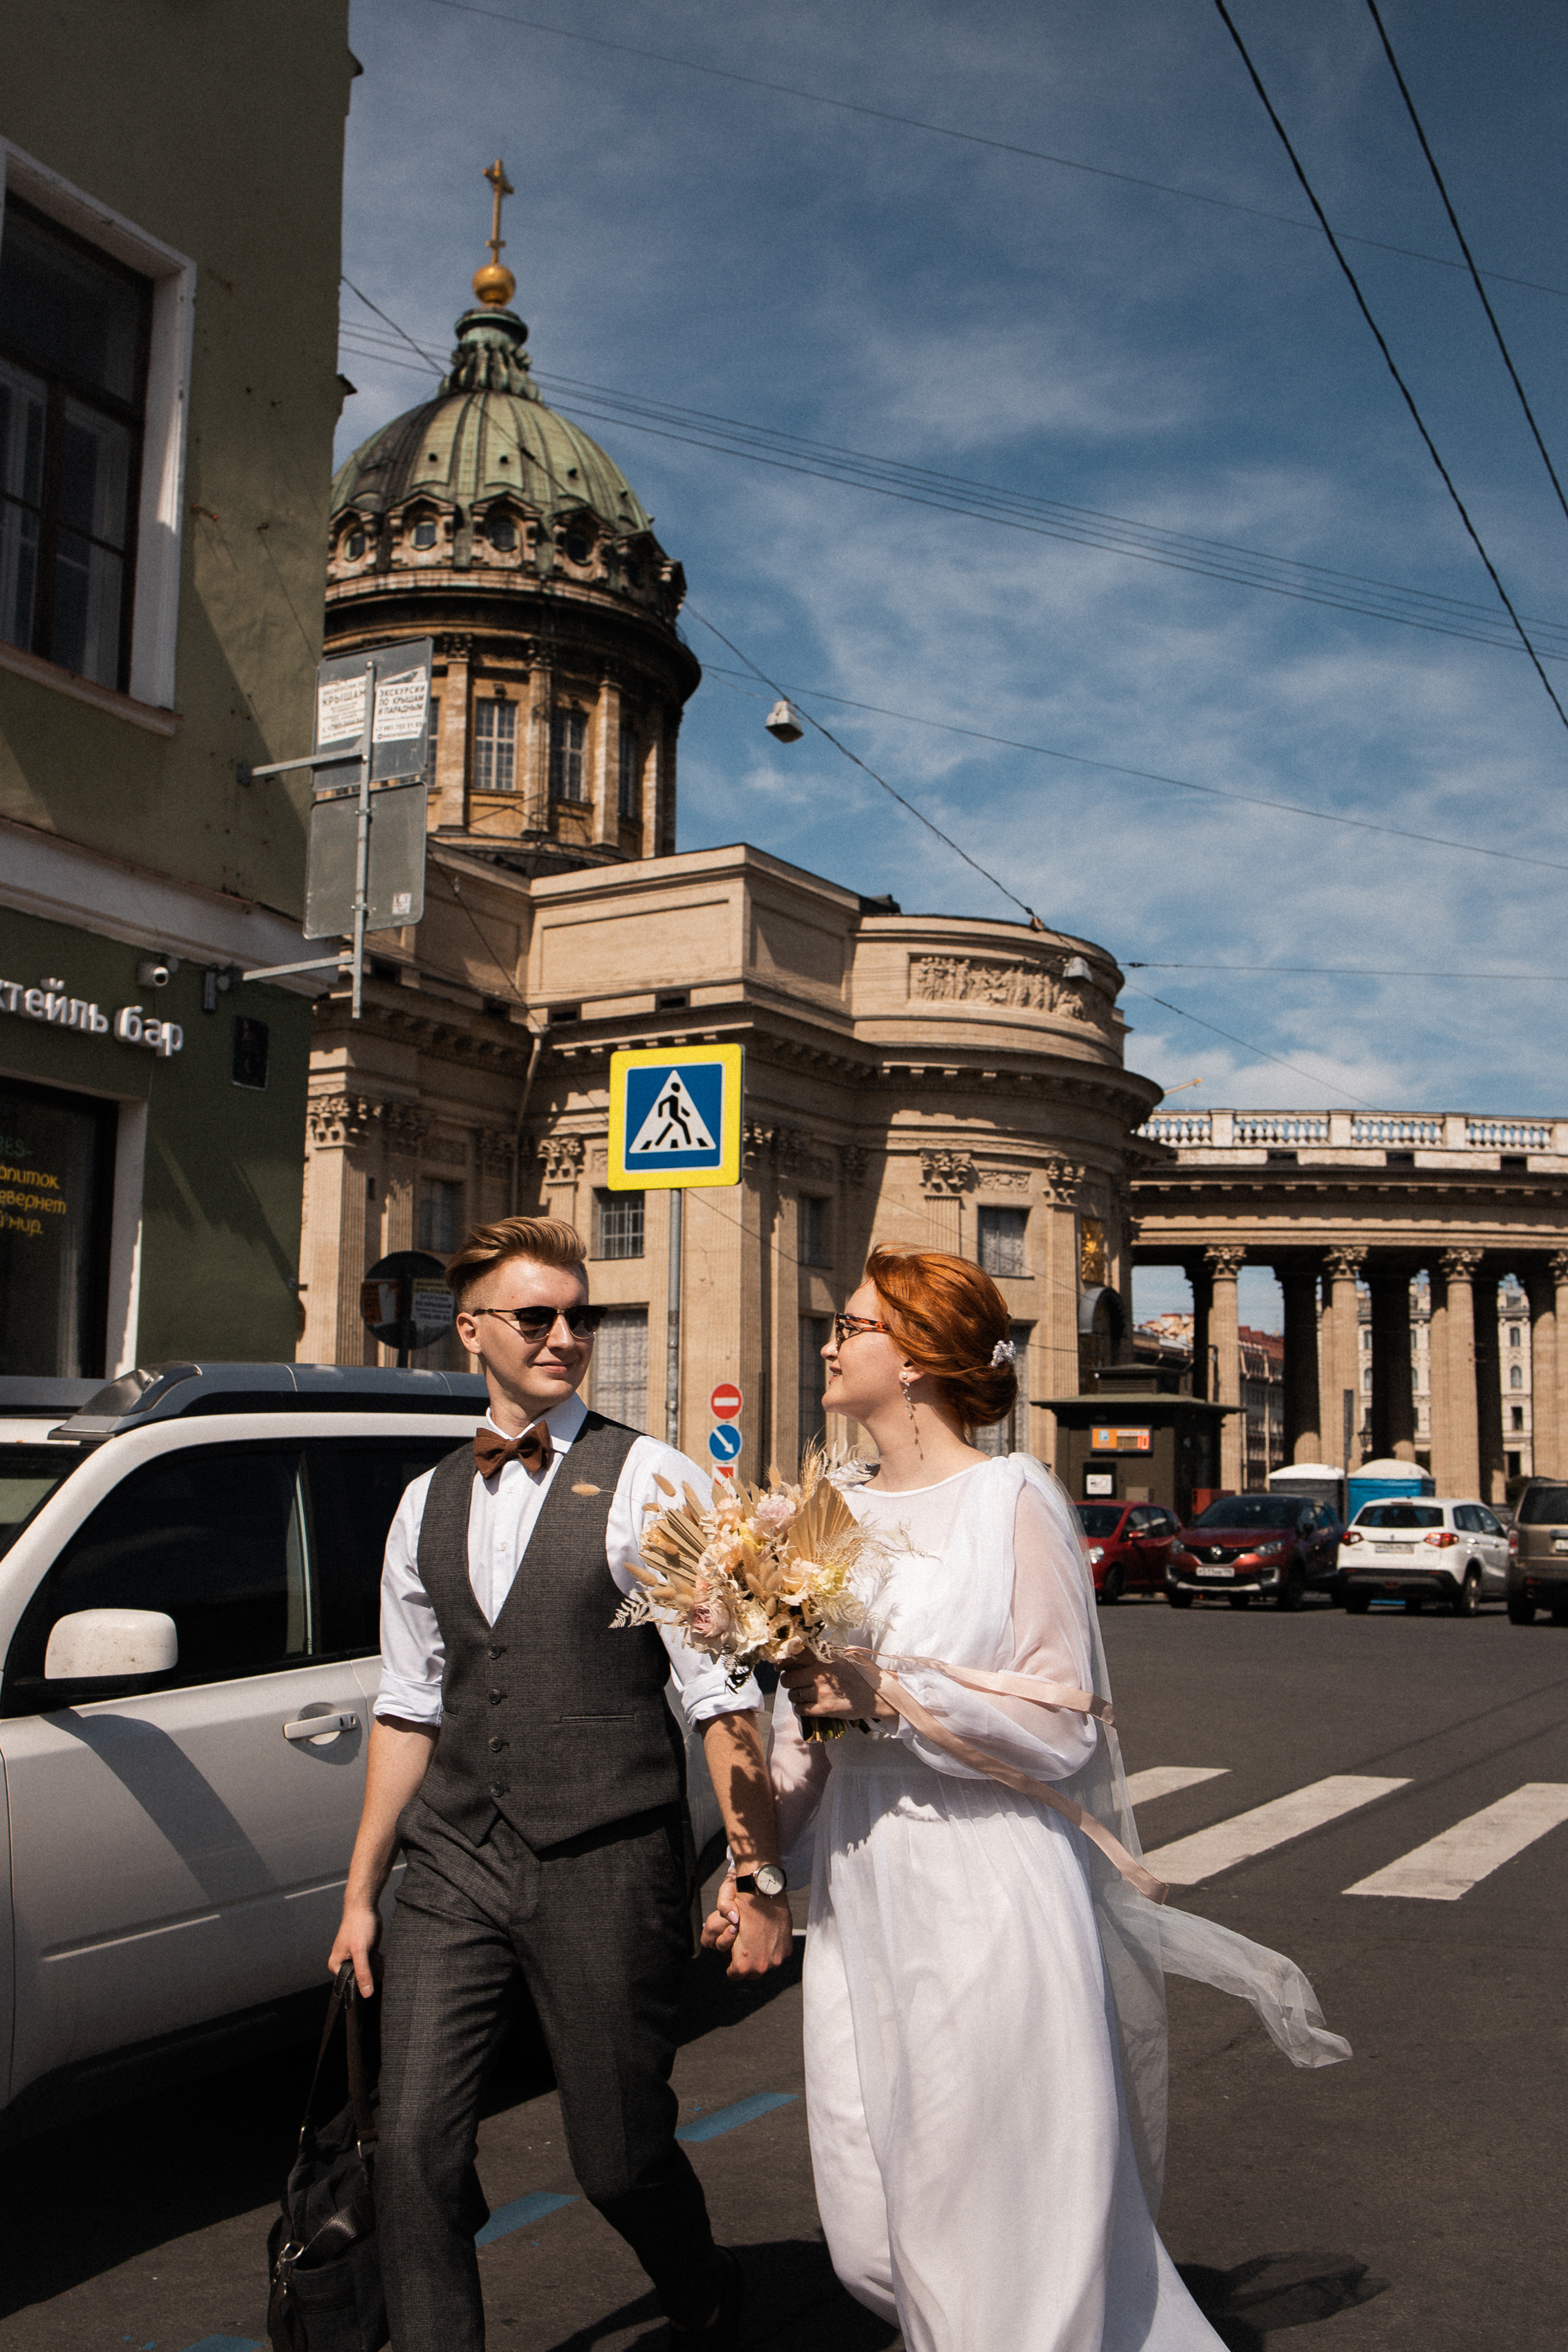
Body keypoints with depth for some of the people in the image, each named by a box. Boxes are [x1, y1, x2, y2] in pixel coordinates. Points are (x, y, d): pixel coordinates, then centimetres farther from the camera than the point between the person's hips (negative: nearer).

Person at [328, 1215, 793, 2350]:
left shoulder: (650, 1483, -7)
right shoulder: (427, 1504, 9)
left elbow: (723, 1694, -9)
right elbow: (409, 1710, 15)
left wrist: (762, 1877, -11)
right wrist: (361, 1892, 16)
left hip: (608, 1870, -4)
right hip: (453, 1870, 4)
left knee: (619, 2157, 9)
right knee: (415, 2150, -2)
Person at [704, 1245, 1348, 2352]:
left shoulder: (1011, 1499, -10)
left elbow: (1062, 1727, -13)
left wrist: (890, 1696, -19)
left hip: (985, 1898, -6)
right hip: (863, 1900, 6)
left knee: (1005, 2216, 5)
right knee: (874, 2236, 12)